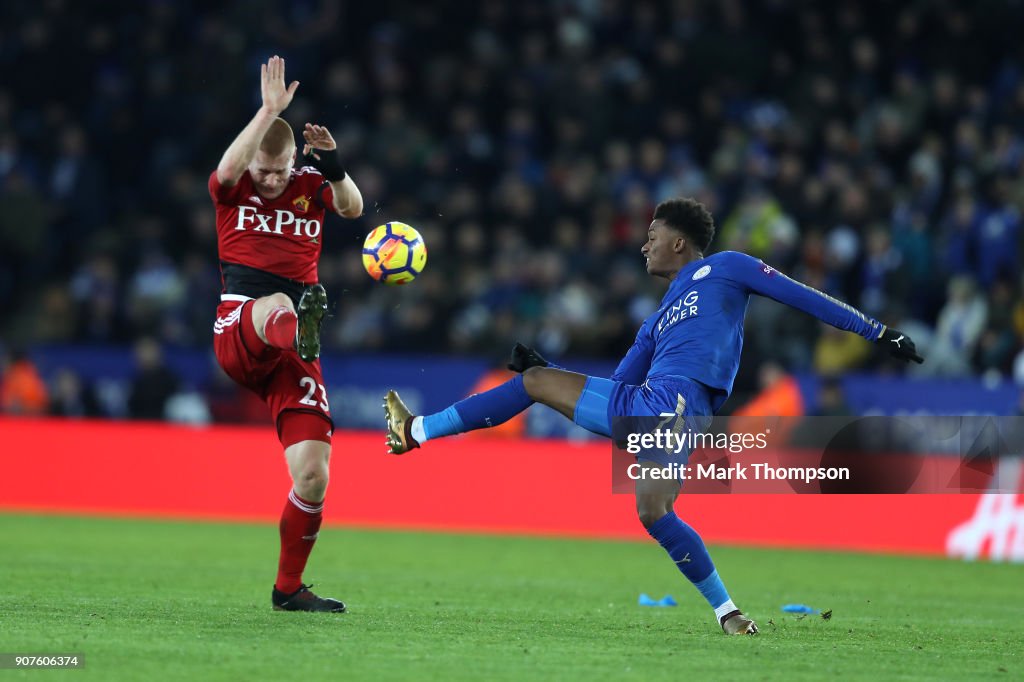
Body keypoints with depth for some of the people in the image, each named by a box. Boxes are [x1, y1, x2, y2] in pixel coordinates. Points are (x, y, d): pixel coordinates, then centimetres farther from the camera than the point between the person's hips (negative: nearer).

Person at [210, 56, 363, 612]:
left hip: (291, 355, 3)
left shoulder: (310, 186, 14)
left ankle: (289, 587, 13)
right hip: (237, 336, -3)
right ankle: (299, 331, -81)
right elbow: (229, 168, -16)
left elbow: (353, 209, -6)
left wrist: (335, 171, -25)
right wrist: (270, 111, -23)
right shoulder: (235, 188, 8)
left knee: (312, 477, -5)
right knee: (275, 306, -41)